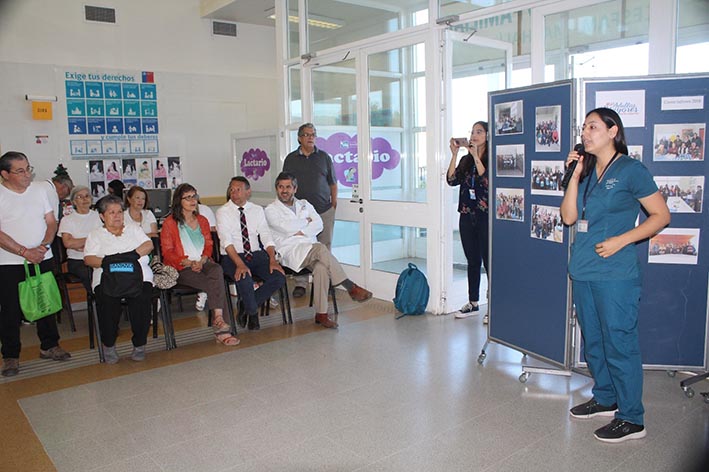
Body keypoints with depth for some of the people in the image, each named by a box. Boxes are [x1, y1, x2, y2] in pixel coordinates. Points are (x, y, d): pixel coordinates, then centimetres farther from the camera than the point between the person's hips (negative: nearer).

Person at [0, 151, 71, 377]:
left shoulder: (39, 191, 7)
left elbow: (51, 222, 8)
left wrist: (44, 245, -9)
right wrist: (25, 252, -18)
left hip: (43, 259, 4)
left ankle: (49, 346, 26)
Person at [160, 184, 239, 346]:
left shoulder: (202, 221, 22)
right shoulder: (169, 223, 6)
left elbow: (208, 246, 15)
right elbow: (167, 252, 0)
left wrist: (201, 261, -7)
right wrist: (190, 263, -14)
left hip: (203, 263, 3)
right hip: (182, 268, -3)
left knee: (217, 269, -34)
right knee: (215, 283, -31)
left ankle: (218, 319, -42)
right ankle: (220, 325, -32)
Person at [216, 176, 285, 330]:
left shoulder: (257, 210, 10)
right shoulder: (223, 212, -2)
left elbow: (266, 237, 4)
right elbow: (227, 242, -14)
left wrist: (272, 260, -13)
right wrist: (240, 264, -28)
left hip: (256, 255, 4)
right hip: (232, 257, -4)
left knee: (279, 277, -19)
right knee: (245, 278, -34)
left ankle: (248, 306, 3)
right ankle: (252, 312, -3)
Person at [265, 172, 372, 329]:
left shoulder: (304, 204, 24)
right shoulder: (271, 210, 12)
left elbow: (318, 224, 7)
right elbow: (286, 227, -8)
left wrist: (301, 232, -7)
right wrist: (306, 221, 4)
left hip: (311, 248, 4)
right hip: (289, 251, -3)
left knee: (321, 267, -33)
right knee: (320, 248, -34)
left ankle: (321, 314, -31)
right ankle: (351, 287, -32)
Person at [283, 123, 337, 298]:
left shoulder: (324, 157, 9)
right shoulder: (291, 159, 8)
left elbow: (332, 182, 12)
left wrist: (334, 203, 5)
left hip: (324, 210, 1)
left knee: (325, 247, 4)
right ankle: (300, 284, 6)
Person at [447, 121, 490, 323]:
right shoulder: (466, 160, 12)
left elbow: (488, 182, -19)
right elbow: (451, 180, -1)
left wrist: (476, 157, -18)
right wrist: (454, 154, -7)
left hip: (486, 217, -6)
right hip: (467, 216, 6)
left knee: (489, 261, -3)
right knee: (472, 261, 13)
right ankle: (473, 303, 23)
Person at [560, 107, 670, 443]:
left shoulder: (631, 170, -6)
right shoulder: (587, 171, 13)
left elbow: (661, 215, -6)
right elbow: (568, 217, 5)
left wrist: (621, 240, -15)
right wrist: (575, 176, -1)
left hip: (615, 274, -7)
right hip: (583, 271, 7)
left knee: (619, 343, -1)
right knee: (593, 341, 16)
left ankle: (631, 419, 11)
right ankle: (605, 399, 33)